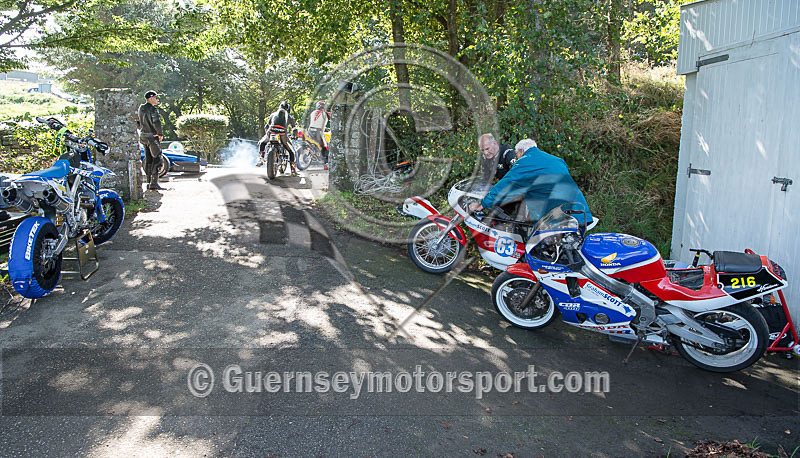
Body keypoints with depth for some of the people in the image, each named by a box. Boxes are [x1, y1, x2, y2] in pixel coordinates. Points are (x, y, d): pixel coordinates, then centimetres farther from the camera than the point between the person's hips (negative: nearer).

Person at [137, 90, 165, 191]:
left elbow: (139, 122, 19)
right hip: (152, 136, -8)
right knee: (156, 159, -6)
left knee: (148, 160, 13)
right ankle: (154, 183, -11)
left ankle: (149, 182, 16)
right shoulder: (152, 109, -15)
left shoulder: (141, 108, 11)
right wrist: (160, 134, -12)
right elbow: (156, 123, -24)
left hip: (143, 136, 9)